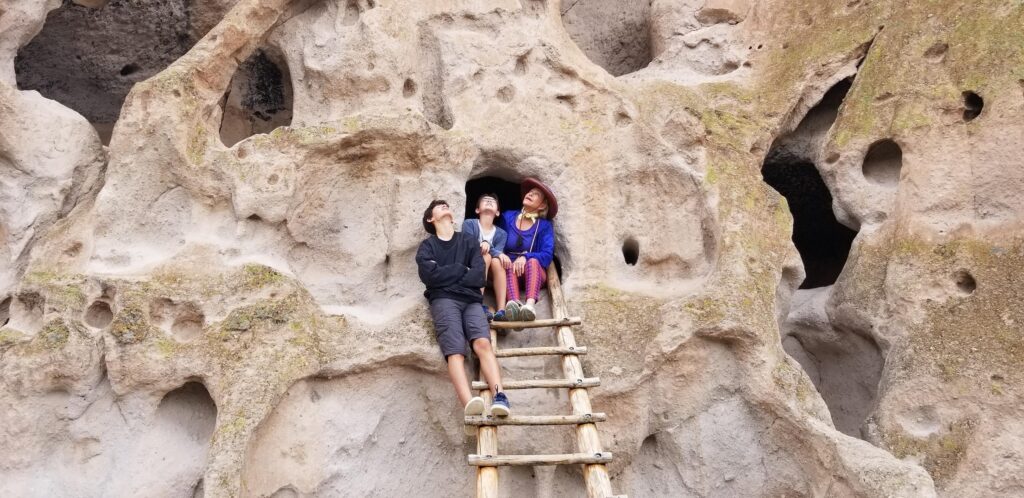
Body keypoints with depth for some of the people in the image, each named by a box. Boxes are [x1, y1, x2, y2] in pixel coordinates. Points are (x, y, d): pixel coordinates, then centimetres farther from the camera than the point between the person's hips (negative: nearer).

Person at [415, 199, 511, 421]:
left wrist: (447, 276, 2)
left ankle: (500, 397, -44)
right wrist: (461, 270, 6)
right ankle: (469, 404, -48)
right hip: (444, 300, -2)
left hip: (471, 300, 2)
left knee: (482, 343, -27)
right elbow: (429, 275, -2)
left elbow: (478, 276, 6)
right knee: (455, 351, -26)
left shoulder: (468, 241, 24)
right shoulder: (427, 246, 20)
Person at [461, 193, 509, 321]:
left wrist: (487, 245, -28)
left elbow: (499, 252, -8)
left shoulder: (501, 233, 8)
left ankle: (502, 309, -43)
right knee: (486, 256, -30)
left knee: (496, 261, -29)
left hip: (490, 274, 3)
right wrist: (499, 254, -23)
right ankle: (479, 305, -43)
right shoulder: (469, 224, -2)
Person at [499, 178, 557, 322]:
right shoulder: (508, 217, 8)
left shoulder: (545, 226, 3)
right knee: (510, 266, -35)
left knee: (532, 262, -35)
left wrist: (525, 257, -28)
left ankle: (530, 305, -62)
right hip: (510, 272, 1)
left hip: (534, 272, 0)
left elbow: (547, 256, -10)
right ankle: (515, 304, -65)